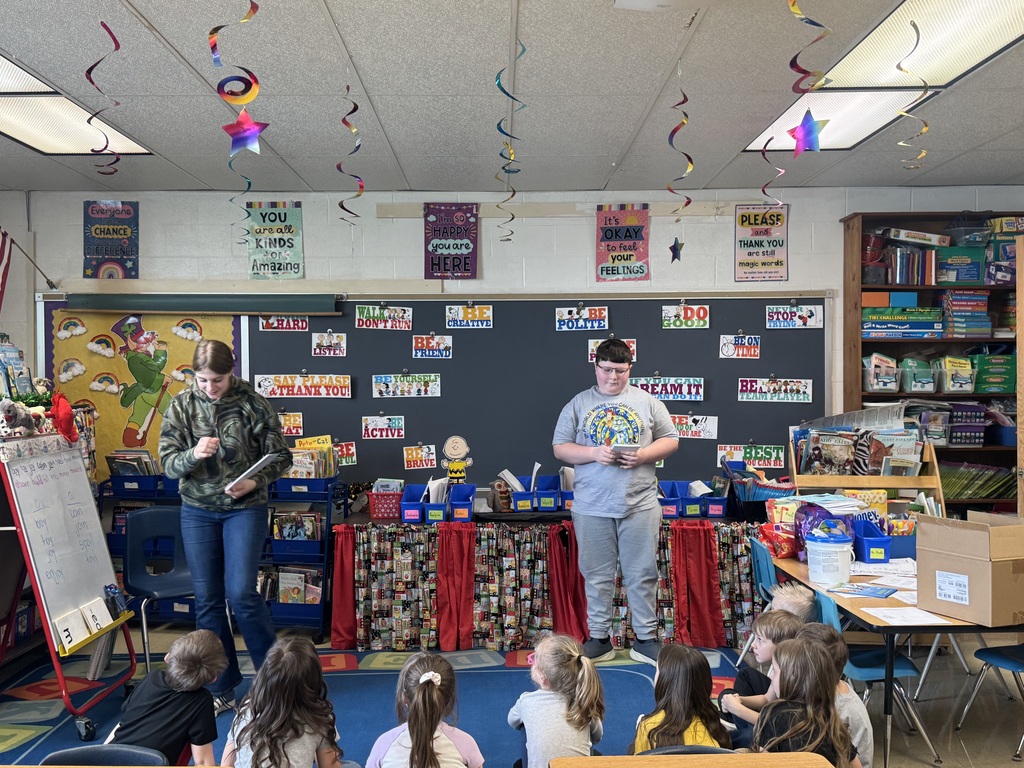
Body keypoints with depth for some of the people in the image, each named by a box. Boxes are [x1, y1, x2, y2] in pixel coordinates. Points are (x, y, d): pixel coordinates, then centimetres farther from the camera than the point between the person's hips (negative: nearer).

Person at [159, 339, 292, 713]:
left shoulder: (253, 404, -7)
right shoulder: (181, 406, -1)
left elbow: (280, 456, -2)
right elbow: (168, 463, -2)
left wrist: (255, 481, -19)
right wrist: (193, 454, -24)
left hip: (245, 508, -3)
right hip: (197, 511, 3)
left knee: (241, 593, -9)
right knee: (207, 599, 7)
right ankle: (221, 690, 20)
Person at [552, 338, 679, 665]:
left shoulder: (647, 402, 6)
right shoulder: (578, 404, 5)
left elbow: (670, 440, 7)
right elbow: (560, 448, 2)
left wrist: (644, 456, -12)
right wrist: (594, 454, -15)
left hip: (640, 504, 0)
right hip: (592, 507, 0)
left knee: (642, 575, 6)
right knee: (597, 576, 9)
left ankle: (645, 639, 19)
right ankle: (599, 638, 21)